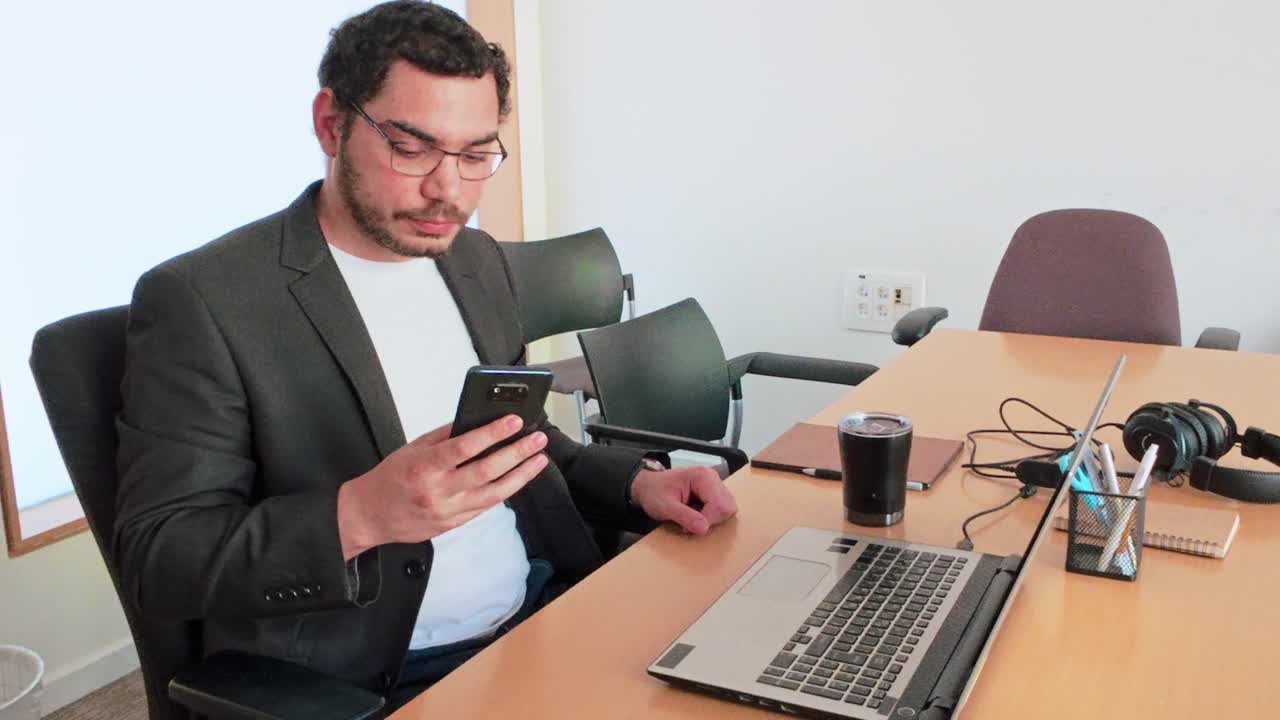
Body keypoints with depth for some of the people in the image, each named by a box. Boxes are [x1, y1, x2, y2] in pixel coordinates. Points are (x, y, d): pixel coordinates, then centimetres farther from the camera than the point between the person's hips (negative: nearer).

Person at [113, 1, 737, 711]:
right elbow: (156, 558, -13)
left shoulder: (479, 260, 9)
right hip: (361, 680, -5)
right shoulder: (199, 300, -11)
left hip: (548, 621, 5)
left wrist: (639, 483, -1)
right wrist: (360, 516, -29)